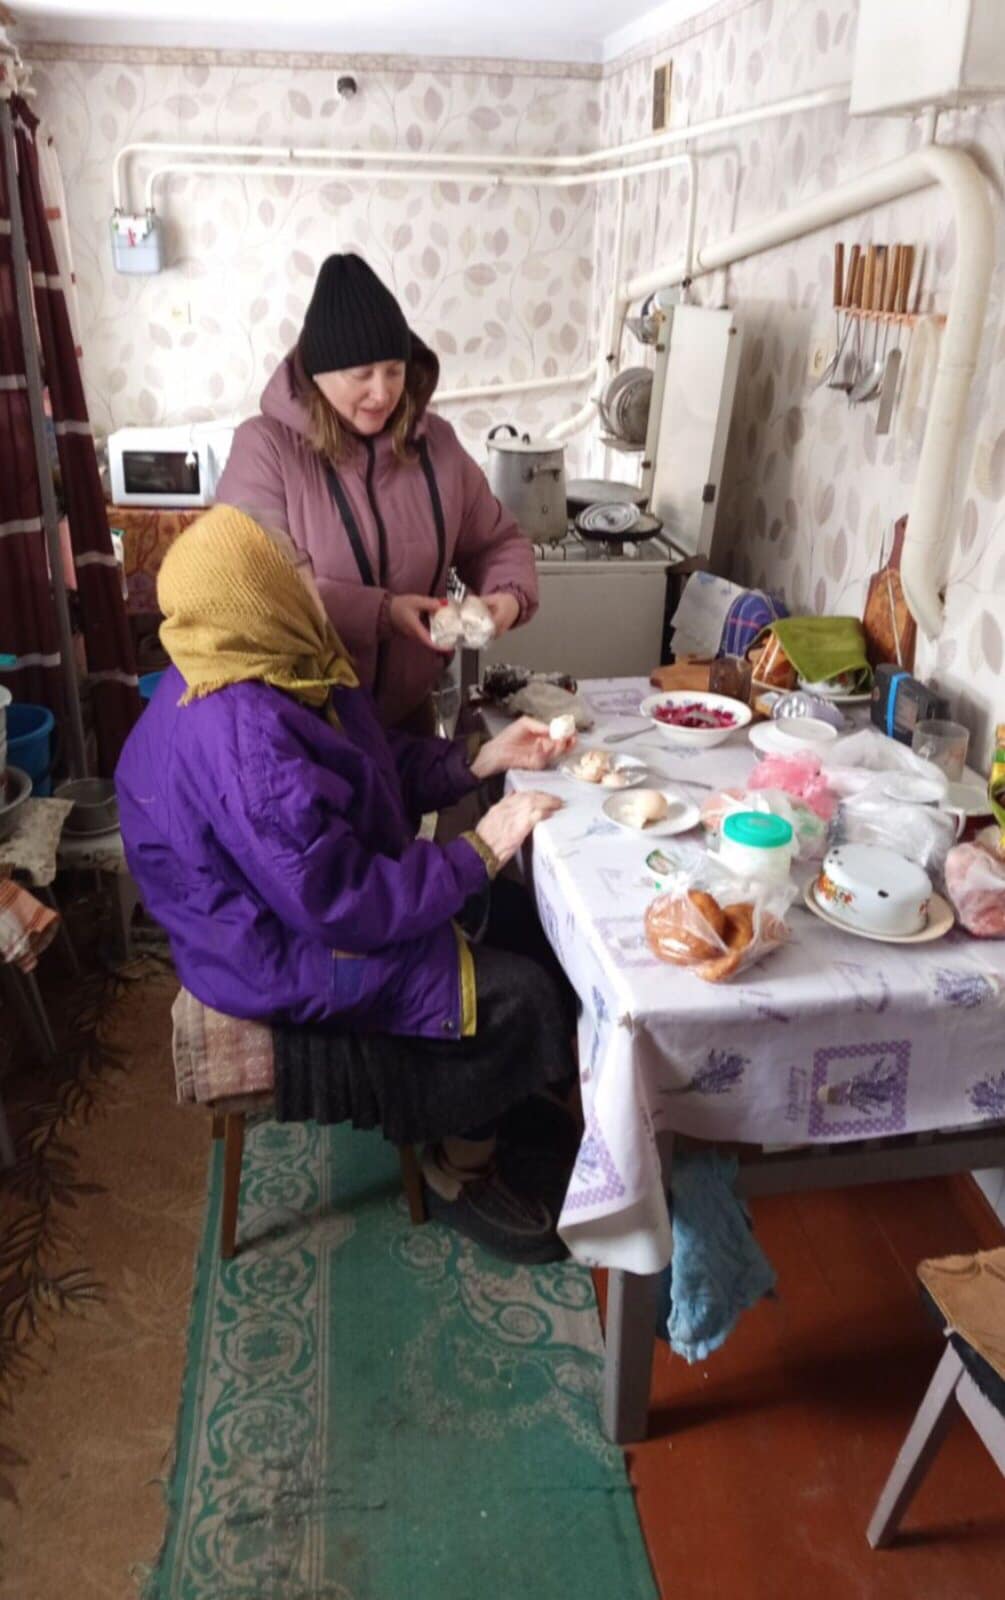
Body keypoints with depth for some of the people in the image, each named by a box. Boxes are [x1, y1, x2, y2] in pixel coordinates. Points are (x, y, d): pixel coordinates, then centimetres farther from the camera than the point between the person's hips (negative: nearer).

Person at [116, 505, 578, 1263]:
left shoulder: (268, 670, -2)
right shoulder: (239, 740, -34)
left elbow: (382, 763, 9)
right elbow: (344, 907, -32)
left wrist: (483, 758, -2)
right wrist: (480, 850, -23)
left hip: (302, 893, 10)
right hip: (281, 954, -10)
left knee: (521, 915, 11)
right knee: (512, 995, -9)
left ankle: (509, 1093, 31)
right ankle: (461, 1172, 16)